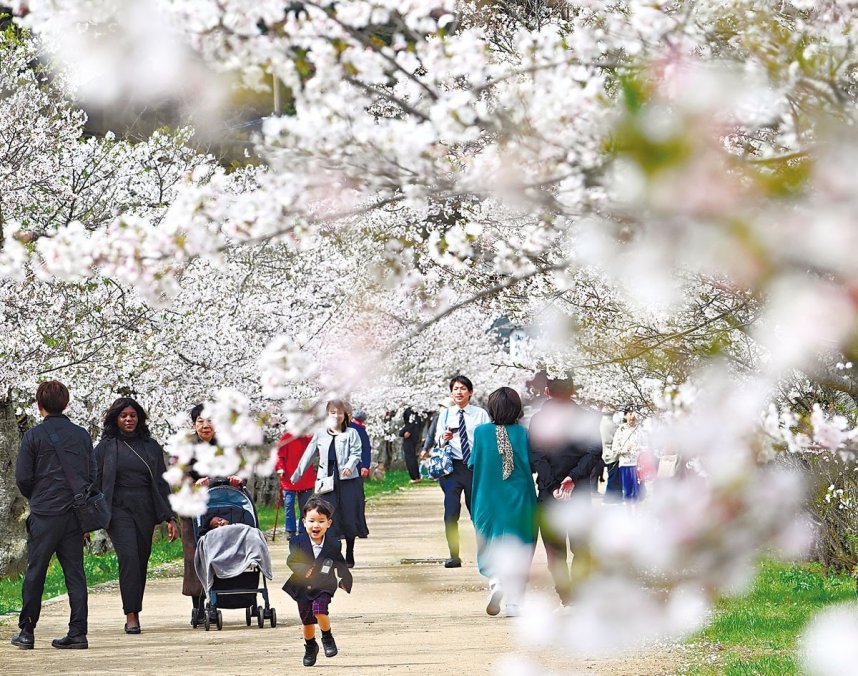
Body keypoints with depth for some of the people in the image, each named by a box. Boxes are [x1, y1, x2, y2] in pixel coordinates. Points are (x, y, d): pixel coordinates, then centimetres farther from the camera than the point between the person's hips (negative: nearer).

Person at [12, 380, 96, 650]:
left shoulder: (33, 436, -6)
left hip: (45, 515, -4)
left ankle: (26, 630, 7)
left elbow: (22, 477, -5)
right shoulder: (82, 435, 7)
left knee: (35, 572, 4)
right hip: (76, 513, 4)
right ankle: (78, 632, 1)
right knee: (75, 572, 5)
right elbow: (93, 474, 8)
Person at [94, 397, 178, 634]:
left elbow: (161, 483, 13)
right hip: (119, 510, -3)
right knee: (129, 557, -17)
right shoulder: (106, 447, 5)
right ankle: (131, 616, -20)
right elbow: (95, 484, 5)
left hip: (145, 512, 3)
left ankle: (134, 613, 13)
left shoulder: (151, 447, 13)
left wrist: (170, 517, 6)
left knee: (141, 562, 3)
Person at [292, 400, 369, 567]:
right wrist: (296, 475, 17)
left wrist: (349, 466, -24)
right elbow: (308, 457, 18)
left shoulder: (351, 433, 7)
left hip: (348, 480, -2)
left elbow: (356, 453, -4)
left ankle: (349, 556, 13)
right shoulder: (320, 435, 13)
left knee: (349, 516, 2)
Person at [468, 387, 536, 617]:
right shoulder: (522, 433, -8)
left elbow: (472, 463, 0)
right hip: (518, 501, 0)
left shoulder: (482, 432, -7)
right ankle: (514, 601, 6)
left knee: (490, 547, 13)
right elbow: (532, 464, -4)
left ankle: (495, 581, -15)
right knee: (517, 550, 10)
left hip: (488, 501, 0)